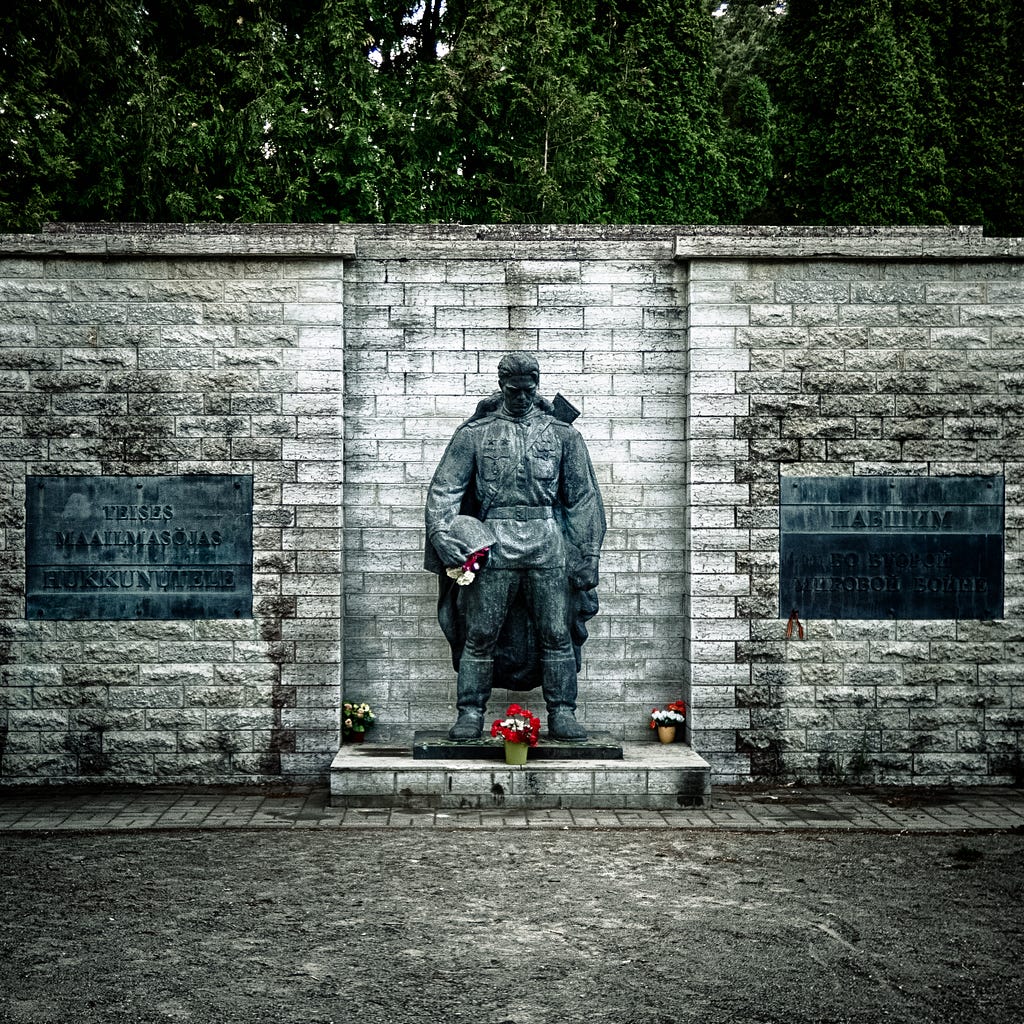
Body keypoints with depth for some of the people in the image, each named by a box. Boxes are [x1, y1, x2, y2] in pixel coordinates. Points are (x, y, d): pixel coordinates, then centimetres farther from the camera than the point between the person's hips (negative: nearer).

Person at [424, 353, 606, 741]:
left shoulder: (562, 433, 11)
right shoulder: (474, 433, 8)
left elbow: (584, 497, 11)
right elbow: (444, 488, 4)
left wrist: (588, 556, 5)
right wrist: (441, 533, -12)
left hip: (548, 547, 1)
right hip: (493, 545, -1)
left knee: (557, 634, 2)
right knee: (480, 635, 0)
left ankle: (562, 715, 11)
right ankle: (470, 714, 10)